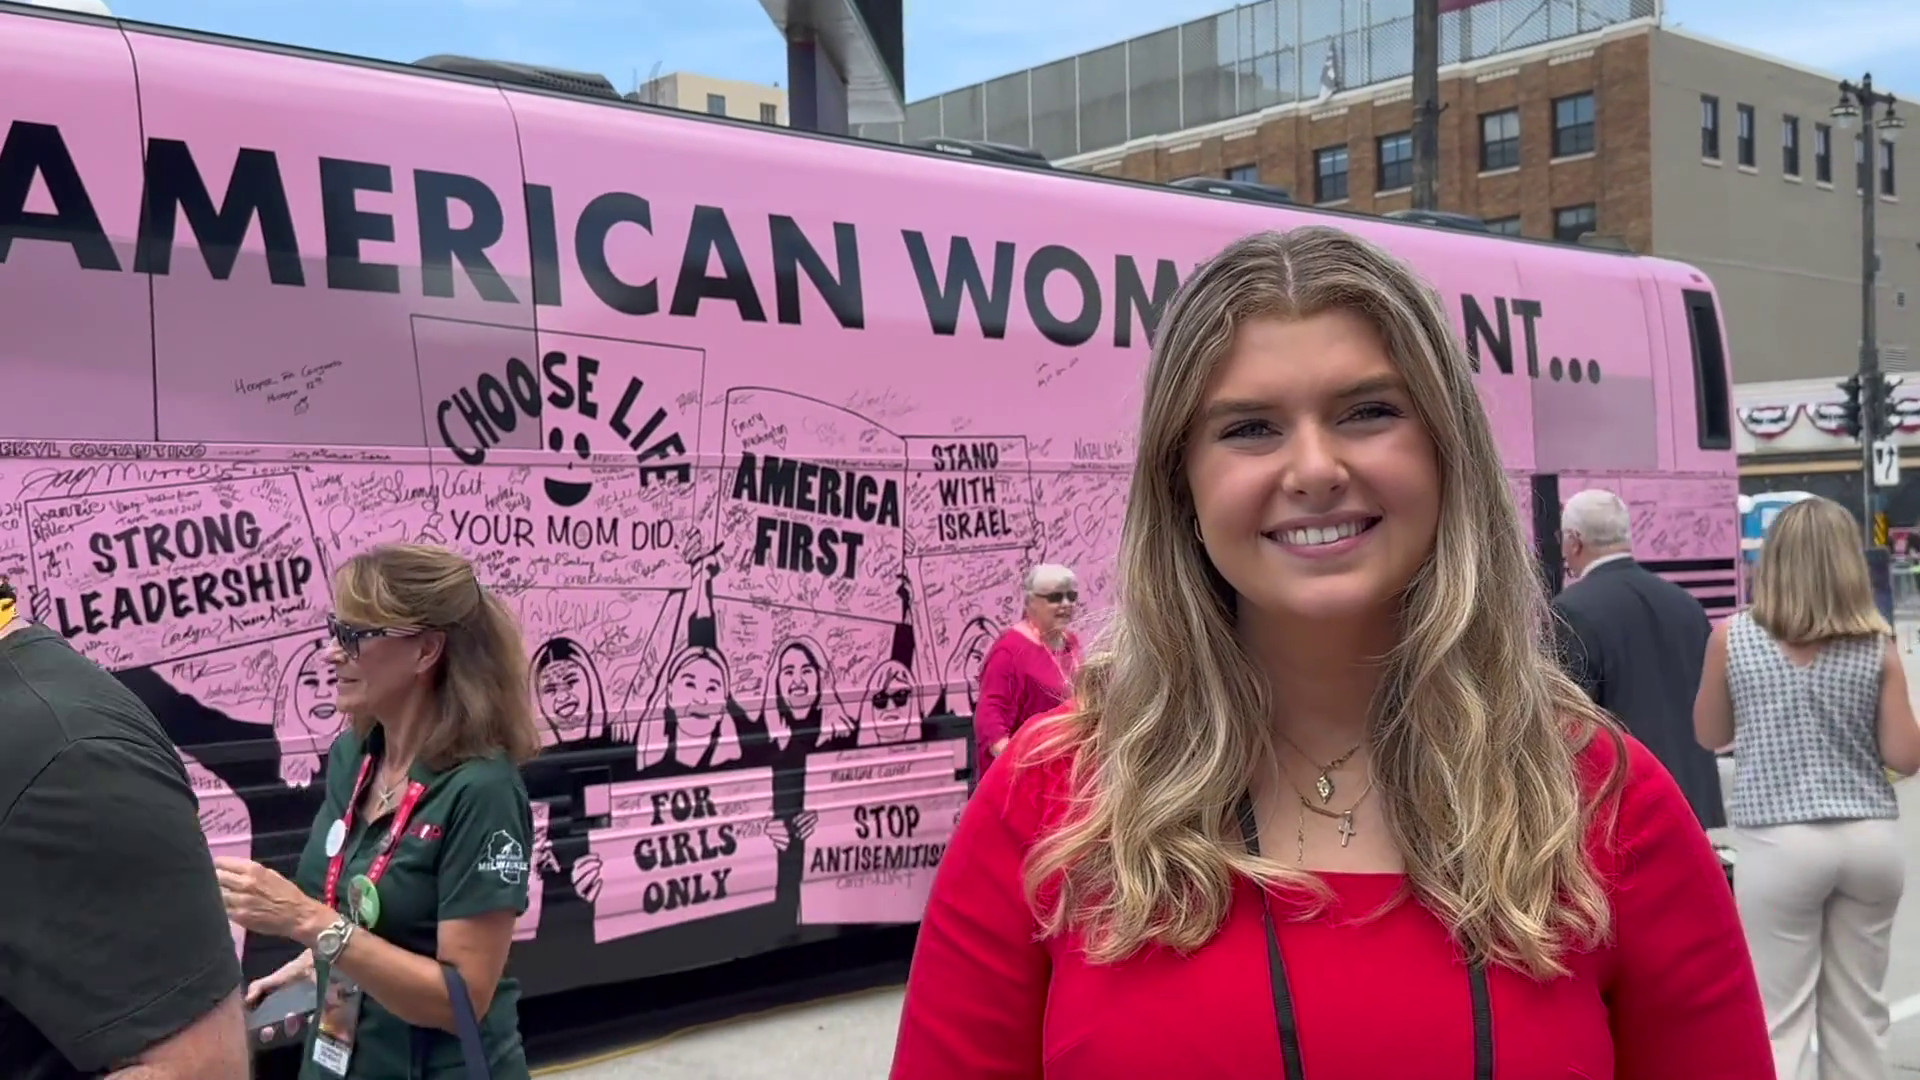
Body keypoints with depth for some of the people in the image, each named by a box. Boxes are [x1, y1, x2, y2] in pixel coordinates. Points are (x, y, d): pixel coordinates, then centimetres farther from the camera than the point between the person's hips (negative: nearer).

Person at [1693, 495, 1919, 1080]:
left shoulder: (1731, 638, -4)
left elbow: (1710, 735, 8)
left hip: (1779, 843, -2)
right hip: (1871, 839, 2)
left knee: (1778, 1020, 3)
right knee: (1859, 1014, 14)